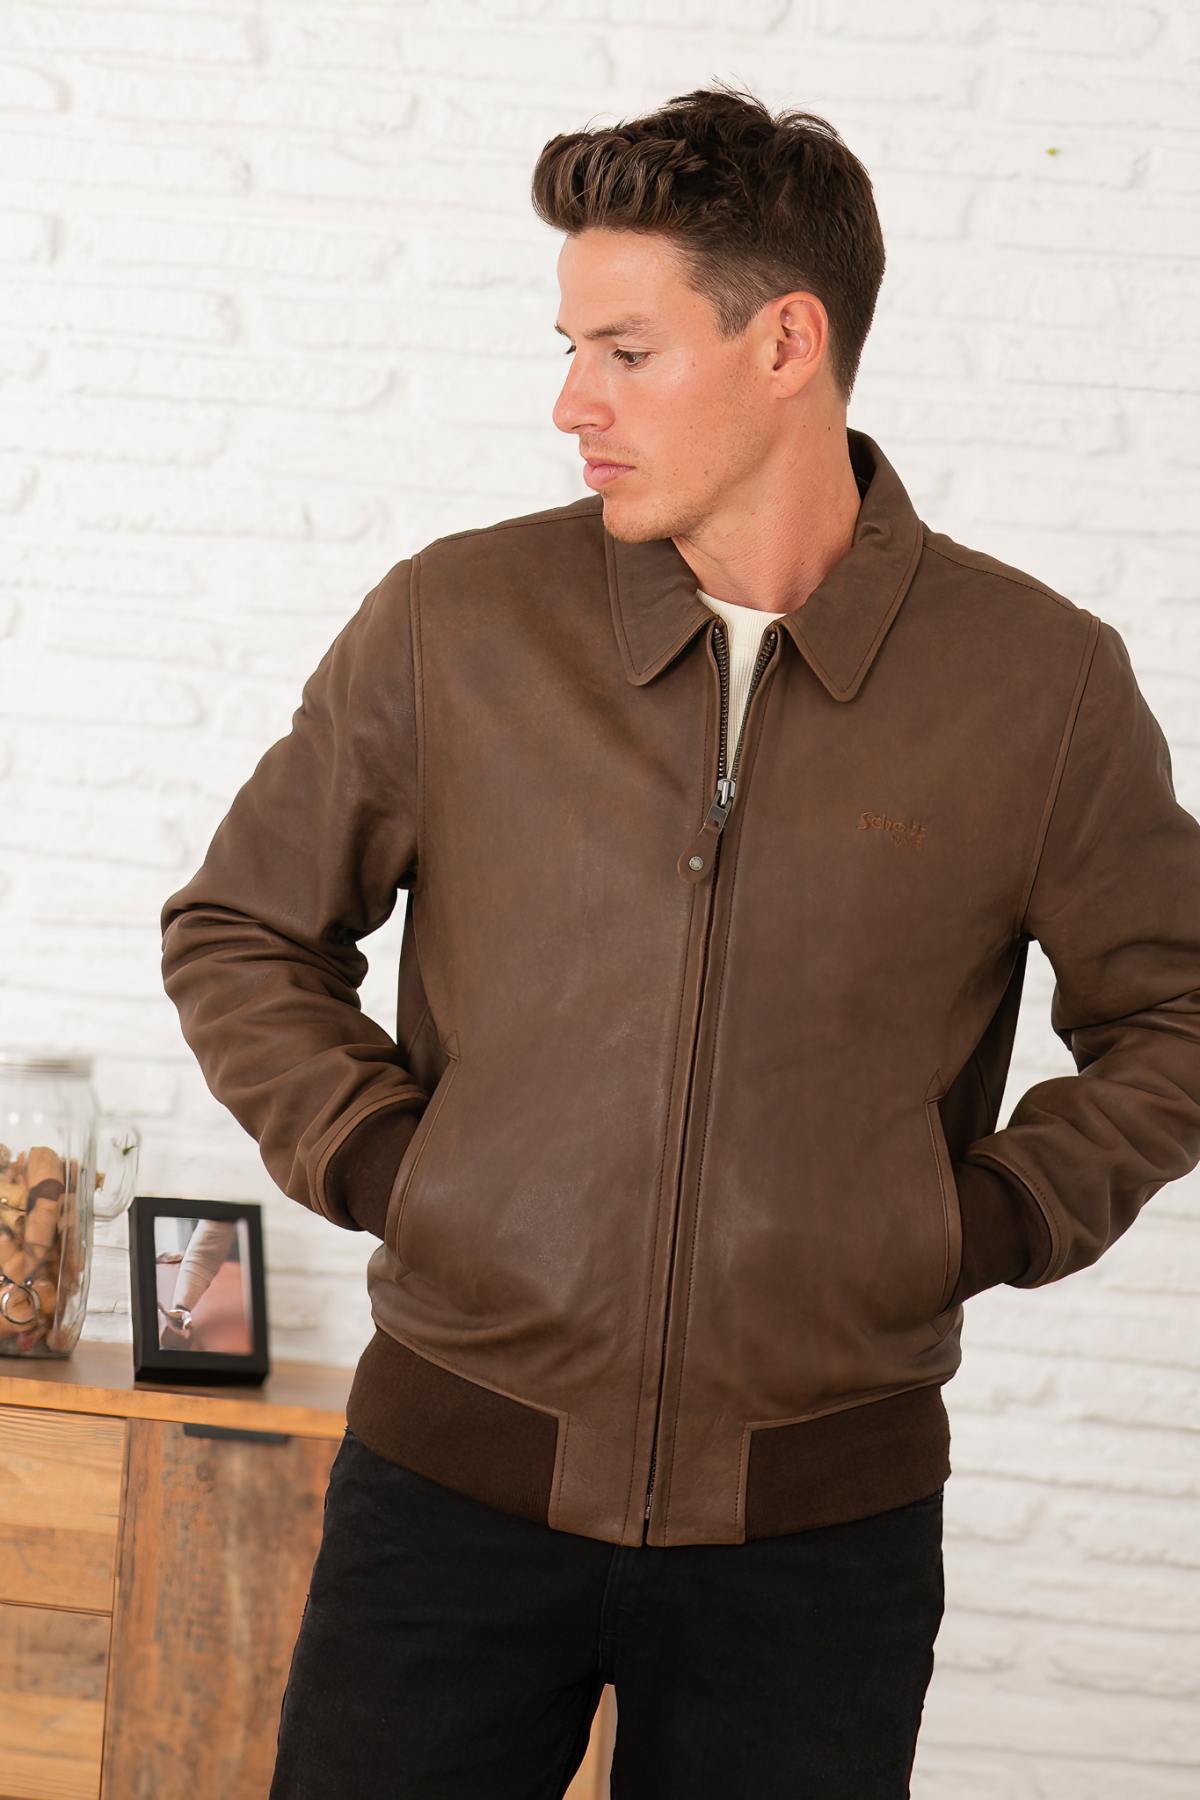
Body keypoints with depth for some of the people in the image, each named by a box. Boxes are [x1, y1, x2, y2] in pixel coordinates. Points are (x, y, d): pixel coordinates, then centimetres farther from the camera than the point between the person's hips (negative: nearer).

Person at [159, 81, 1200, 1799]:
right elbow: (238, 931, 12)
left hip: (820, 1523, 0)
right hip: (459, 1475, 1)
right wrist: (372, 1159, -1)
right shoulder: (451, 625, -1)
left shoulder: (1043, 681, -2)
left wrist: (984, 1223, -2)